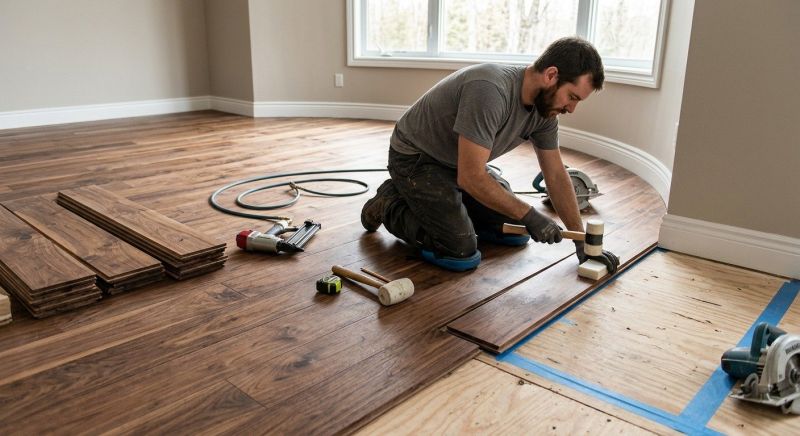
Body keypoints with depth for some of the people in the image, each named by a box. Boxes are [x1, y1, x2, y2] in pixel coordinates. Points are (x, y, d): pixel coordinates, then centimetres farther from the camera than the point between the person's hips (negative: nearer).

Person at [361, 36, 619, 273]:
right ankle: (390, 206, 3)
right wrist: (530, 216, -26)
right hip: (415, 158, -8)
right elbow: (471, 177, -35)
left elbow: (556, 175, 1)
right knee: (462, 255, -19)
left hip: (461, 164, 8)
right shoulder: (490, 90, -35)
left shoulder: (545, 105, -8)